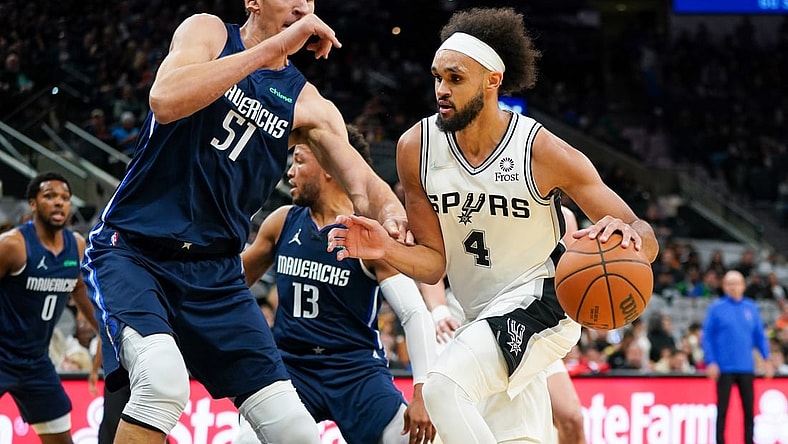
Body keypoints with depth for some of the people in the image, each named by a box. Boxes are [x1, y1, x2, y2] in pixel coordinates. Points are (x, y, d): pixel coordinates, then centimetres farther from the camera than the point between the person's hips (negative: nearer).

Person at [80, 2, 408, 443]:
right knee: (164, 379, -33)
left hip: (215, 272, 5)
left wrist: (391, 213, -28)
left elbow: (364, 184, -2)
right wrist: (275, 46, -24)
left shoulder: (306, 104, 7)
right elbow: (165, 101, -24)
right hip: (131, 252, -5)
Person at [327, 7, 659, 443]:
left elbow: (646, 241, -17)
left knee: (444, 387, -27)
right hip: (481, 318, 6)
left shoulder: (543, 152, -20)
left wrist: (629, 234, -41)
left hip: (541, 299, -6)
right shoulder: (415, 148, -8)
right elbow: (434, 262, 0)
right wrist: (386, 250, -21)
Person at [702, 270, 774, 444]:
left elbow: (760, 336, 11)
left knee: (749, 409, 5)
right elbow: (707, 337, -2)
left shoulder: (751, 308, 8)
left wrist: (767, 359, 2)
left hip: (746, 368, 3)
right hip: (724, 369, -3)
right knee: (722, 409, -1)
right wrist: (710, 362, -10)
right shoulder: (716, 308, -1)